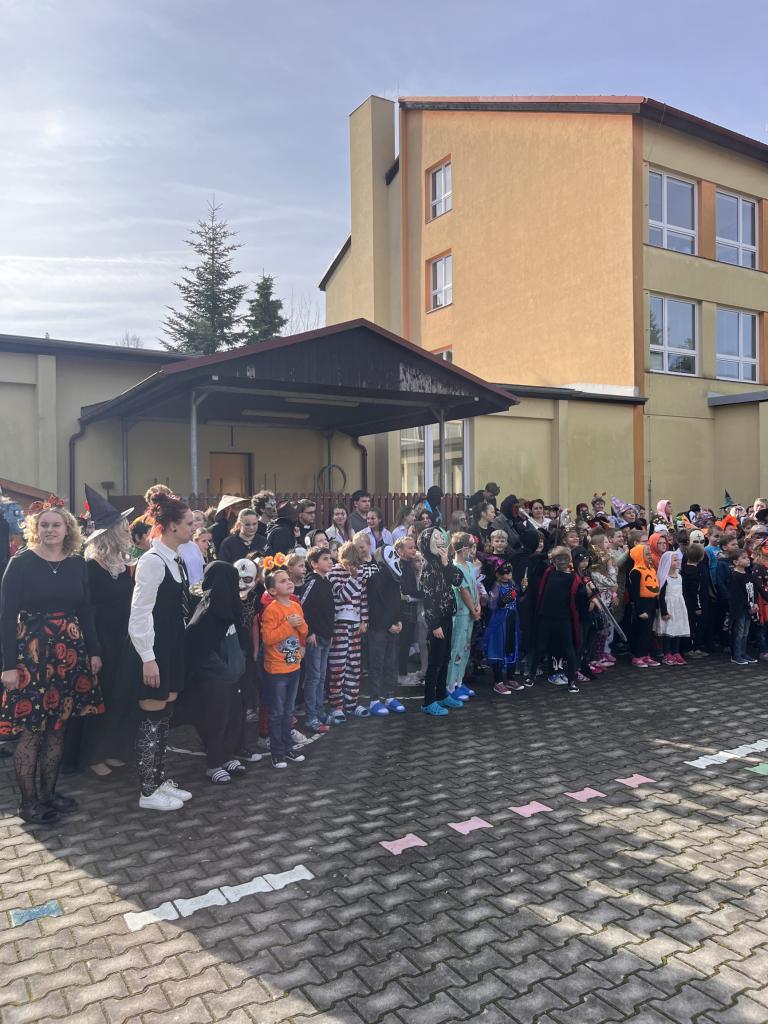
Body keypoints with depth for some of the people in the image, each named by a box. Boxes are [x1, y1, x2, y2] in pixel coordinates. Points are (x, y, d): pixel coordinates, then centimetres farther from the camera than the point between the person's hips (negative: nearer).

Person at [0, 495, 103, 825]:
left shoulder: (78, 564, 5)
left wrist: (93, 651, 6)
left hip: (70, 653, 4)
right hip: (31, 653, -4)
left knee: (58, 726, 10)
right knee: (30, 730, 1)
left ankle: (49, 793, 24)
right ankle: (28, 801, 14)